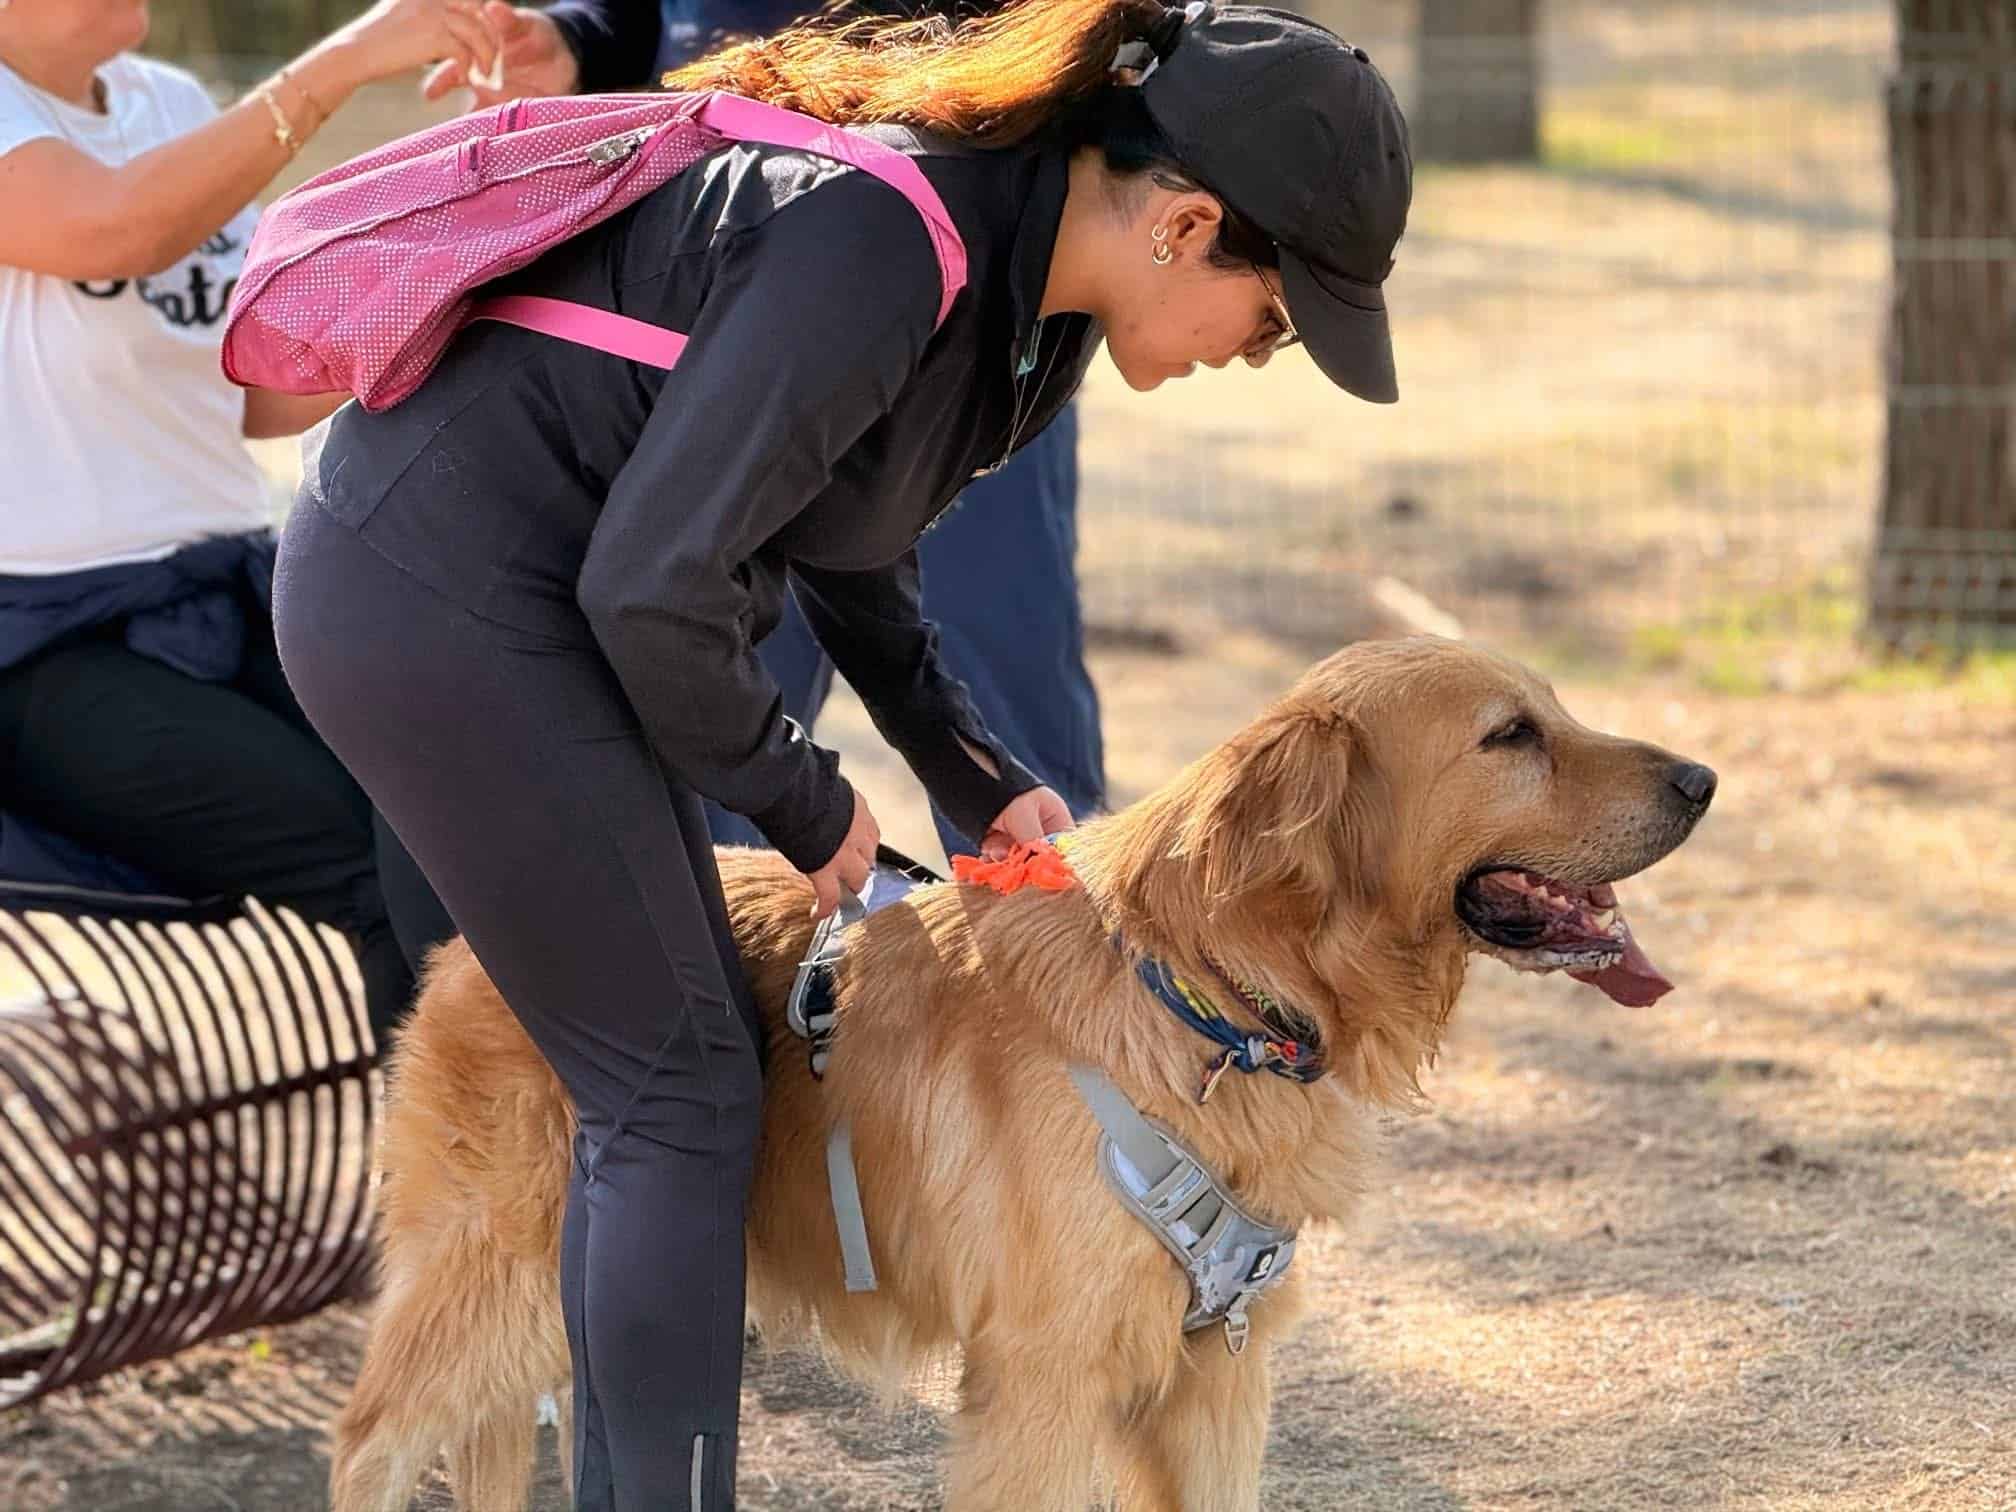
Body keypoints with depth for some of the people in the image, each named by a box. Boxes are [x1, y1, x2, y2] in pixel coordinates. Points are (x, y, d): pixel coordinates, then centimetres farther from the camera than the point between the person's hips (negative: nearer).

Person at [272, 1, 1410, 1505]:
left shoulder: (1030, 294, 4)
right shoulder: (878, 250, -26)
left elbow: (846, 538, 19)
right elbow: (652, 584, -26)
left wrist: (974, 772, 10)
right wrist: (806, 804, -11)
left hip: (522, 593, 10)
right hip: (436, 591, -10)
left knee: (678, 1071, 11)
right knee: (679, 1088, -8)